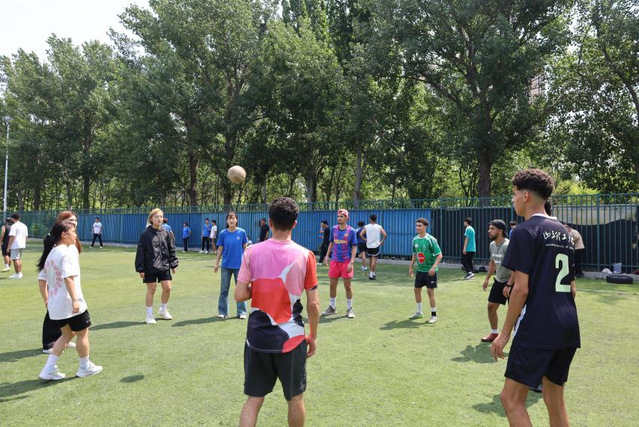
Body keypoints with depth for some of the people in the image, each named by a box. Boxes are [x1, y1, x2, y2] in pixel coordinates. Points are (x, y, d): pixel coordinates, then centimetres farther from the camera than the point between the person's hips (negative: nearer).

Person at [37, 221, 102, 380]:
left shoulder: (50, 253, 11)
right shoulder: (66, 252, -16)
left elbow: (42, 278, 14)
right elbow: (68, 277, -26)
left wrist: (46, 299, 21)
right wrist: (75, 299, -28)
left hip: (55, 304, 9)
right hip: (69, 303, -9)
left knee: (67, 334, 20)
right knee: (82, 333, 9)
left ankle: (49, 369, 14)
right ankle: (85, 367, 21)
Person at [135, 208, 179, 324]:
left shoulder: (166, 233, 3)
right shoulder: (145, 234, -7)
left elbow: (171, 250, 9)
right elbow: (140, 252, -6)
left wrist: (173, 264, 5)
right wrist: (140, 269, -9)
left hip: (164, 266, 4)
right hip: (150, 267, -3)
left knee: (167, 288, 4)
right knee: (151, 290, 3)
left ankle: (163, 309, 28)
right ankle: (149, 315, 18)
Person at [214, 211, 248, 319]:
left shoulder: (242, 232, -4)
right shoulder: (223, 233, -2)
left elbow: (245, 248, 3)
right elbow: (220, 249, 4)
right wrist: (217, 263, 3)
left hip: (239, 265, -1)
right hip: (226, 265, 1)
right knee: (224, 289, 10)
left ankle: (241, 312, 17)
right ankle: (222, 312, 22)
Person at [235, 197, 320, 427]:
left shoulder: (252, 252, -6)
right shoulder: (305, 255, -9)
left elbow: (239, 295, -6)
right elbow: (313, 303, -6)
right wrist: (313, 336, 6)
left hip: (258, 337, 1)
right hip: (291, 338, -1)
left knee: (253, 399, 15)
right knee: (295, 399, 19)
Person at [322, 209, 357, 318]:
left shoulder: (351, 231, -6)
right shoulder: (334, 229, 5)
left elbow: (354, 248, -5)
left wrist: (351, 262, -14)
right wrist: (327, 256, 7)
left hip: (346, 262, -3)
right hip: (334, 260, 4)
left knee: (347, 286, 2)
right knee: (332, 285, 8)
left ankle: (349, 309, 16)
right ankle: (332, 307, 23)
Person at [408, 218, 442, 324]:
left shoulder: (431, 239, -15)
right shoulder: (415, 239, 4)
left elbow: (439, 255, -14)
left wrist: (433, 267, -25)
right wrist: (411, 266, 15)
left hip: (430, 270, -6)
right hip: (420, 269, 6)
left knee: (430, 291, -4)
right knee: (417, 289, 12)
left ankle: (434, 315, 11)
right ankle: (419, 312, 29)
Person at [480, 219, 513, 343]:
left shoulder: (507, 245, -23)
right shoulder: (492, 245, 4)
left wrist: (509, 285, -29)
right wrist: (487, 278, 17)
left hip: (510, 282, -9)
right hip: (498, 281, 9)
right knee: (491, 306, 13)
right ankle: (494, 334, 29)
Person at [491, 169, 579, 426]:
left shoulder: (525, 231, -10)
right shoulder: (564, 232, 14)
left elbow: (521, 289, -15)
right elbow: (571, 288, 17)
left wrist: (505, 333, -9)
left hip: (537, 328, -9)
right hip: (568, 328, 9)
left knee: (511, 398, 1)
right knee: (555, 400, 18)